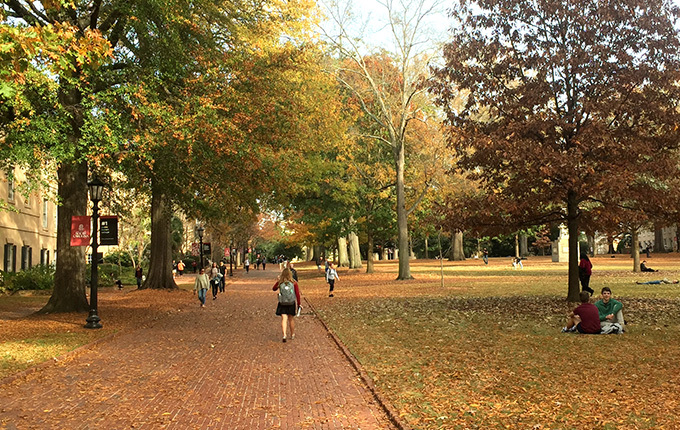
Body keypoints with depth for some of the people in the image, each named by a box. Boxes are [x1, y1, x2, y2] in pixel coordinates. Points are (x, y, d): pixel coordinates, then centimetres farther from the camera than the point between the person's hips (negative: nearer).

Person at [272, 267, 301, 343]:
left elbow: (274, 289, 12)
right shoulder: (294, 283, -6)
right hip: (292, 303, 1)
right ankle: (292, 334, 28)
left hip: (282, 304, -1)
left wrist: (278, 280, 11)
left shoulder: (279, 283, -6)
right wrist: (298, 304, 4)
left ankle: (284, 335, -19)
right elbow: (297, 294, -5)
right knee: (291, 319, 15)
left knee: (284, 319, -2)